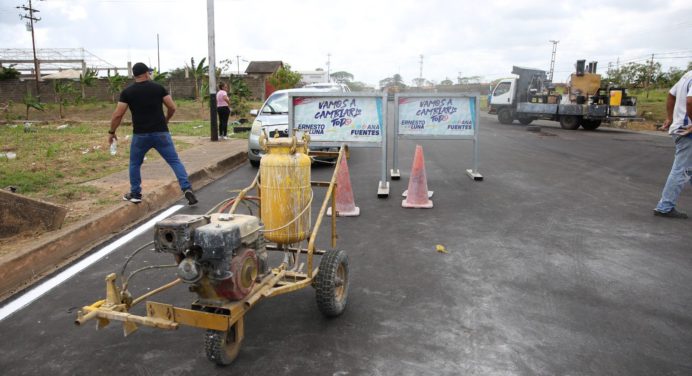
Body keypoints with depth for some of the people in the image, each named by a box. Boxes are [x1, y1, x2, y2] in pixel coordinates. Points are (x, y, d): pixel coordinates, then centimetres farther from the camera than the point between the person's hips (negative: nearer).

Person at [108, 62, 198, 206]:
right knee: (175, 161, 3)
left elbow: (118, 114, -1)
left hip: (140, 135, 0)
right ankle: (187, 189, -10)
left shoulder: (127, 92, 2)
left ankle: (135, 194, 26)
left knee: (135, 164, 20)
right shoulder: (159, 88, 3)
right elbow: (172, 108, 1)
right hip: (161, 133, 0)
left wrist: (111, 132, 12)